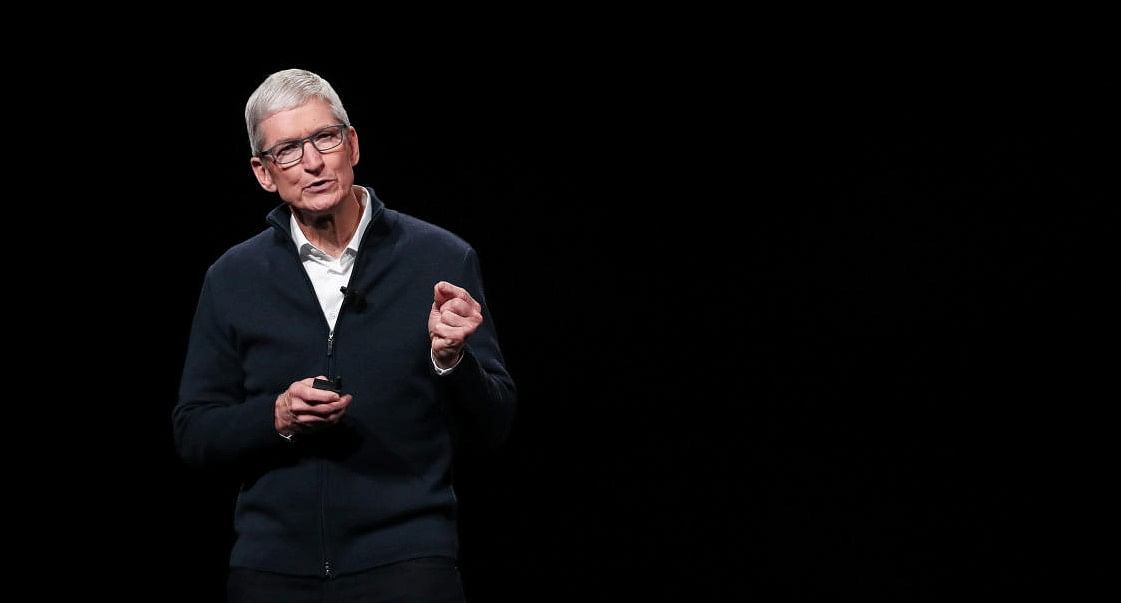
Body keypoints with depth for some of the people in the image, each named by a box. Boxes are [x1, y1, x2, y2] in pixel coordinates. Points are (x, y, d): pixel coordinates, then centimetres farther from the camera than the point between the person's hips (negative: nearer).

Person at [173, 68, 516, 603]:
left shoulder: (443, 260, 1)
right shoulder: (232, 278, 7)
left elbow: (492, 427, 1)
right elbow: (192, 433, 7)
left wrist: (451, 358, -18)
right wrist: (278, 417, -11)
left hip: (404, 558, -2)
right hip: (272, 560, 2)